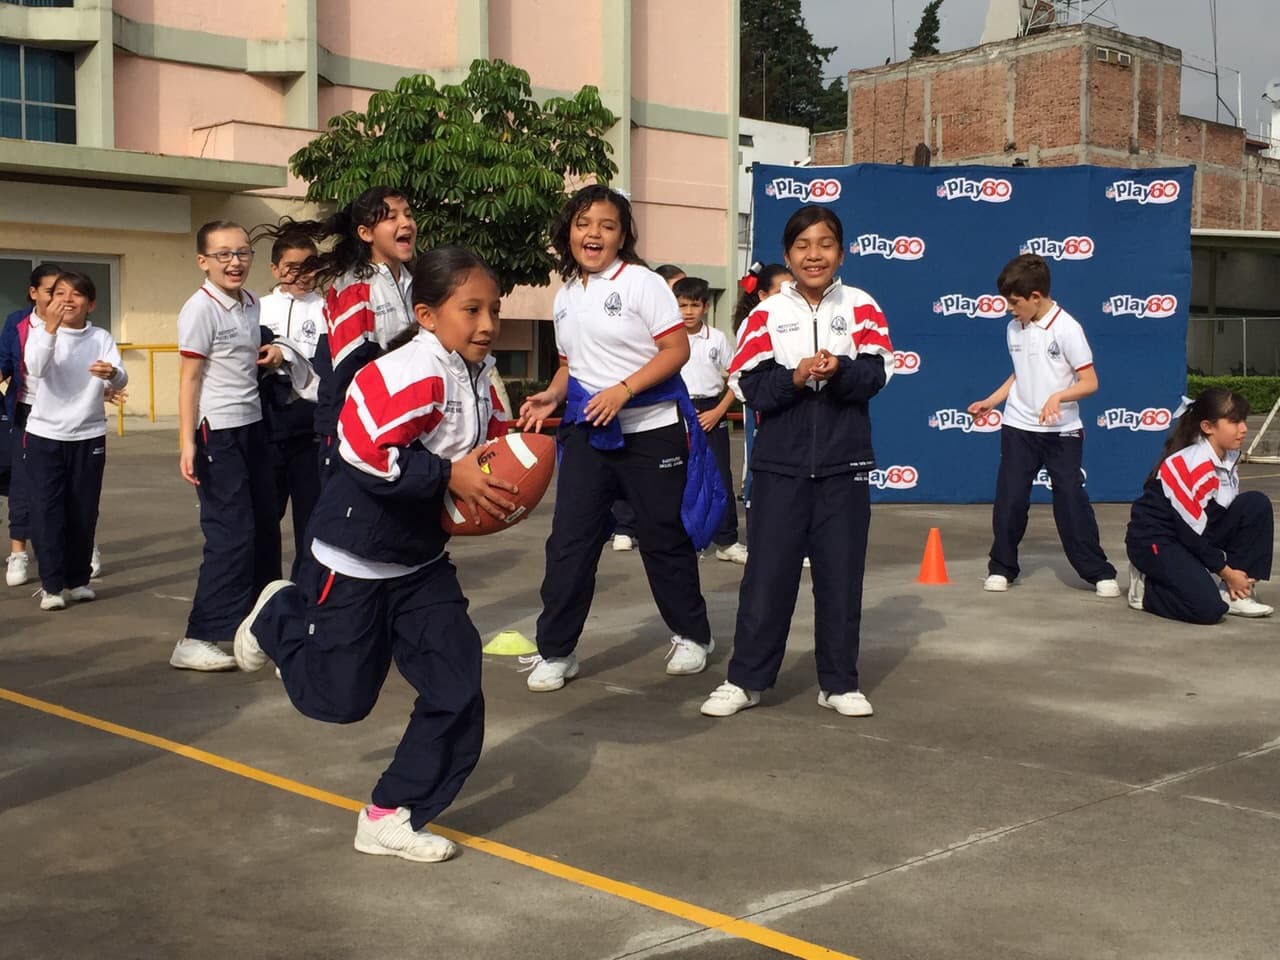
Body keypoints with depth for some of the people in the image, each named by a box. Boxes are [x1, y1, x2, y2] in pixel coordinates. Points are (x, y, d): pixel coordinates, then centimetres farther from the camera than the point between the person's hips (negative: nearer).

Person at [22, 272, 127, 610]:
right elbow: (36, 369, -23)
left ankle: (78, 578, 21)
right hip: (45, 435, -1)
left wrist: (112, 374, -39)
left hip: (89, 437, 1)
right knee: (46, 510, -4)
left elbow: (120, 381, -15)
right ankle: (51, 584, 3)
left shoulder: (101, 338, 0)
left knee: (84, 512, 8)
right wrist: (50, 328, -35)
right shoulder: (40, 332, -3)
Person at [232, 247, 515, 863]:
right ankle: (280, 616, 33)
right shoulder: (415, 372, -27)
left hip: (421, 558, 8)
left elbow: (488, 438, 17)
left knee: (457, 689, 0)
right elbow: (364, 450, -35)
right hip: (354, 555, -8)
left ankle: (393, 817, 13)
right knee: (339, 696, 3)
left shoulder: (478, 377, 1)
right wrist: (451, 475, -31)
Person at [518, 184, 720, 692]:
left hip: (650, 430, -5)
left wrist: (622, 390, -23)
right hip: (587, 431, 5)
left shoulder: (641, 282, -8)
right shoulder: (566, 296, 11)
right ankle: (555, 651, 8)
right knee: (569, 541, -1)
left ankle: (691, 636, 26)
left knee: (663, 539, 6)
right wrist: (550, 397, 0)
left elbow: (677, 349, -13)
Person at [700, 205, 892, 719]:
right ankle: (745, 679, 12)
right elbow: (749, 385, -6)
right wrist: (796, 377, -21)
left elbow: (876, 373, -6)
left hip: (844, 464, 1)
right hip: (781, 463, 0)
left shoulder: (860, 306, 4)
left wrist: (839, 371, -24)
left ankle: (839, 682, 18)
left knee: (841, 573, 6)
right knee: (768, 571, 2)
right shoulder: (768, 313, 3)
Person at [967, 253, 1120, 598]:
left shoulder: (1066, 328, -13)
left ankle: (1098, 572, 6)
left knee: (1071, 499, -4)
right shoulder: (1014, 328, 5)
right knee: (1009, 499, 2)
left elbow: (1090, 382, -14)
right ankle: (1001, 568, 16)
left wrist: (1058, 396, -28)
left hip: (1062, 431, -4)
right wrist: (991, 402, 12)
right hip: (1018, 427, 4)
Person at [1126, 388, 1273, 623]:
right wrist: (1226, 572, -12)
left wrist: (1237, 571, 0)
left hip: (1193, 535, 9)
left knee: (1256, 504, -9)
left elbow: (1233, 515, 9)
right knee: (1209, 609, -27)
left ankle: (1236, 592, -3)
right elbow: (1191, 533, -22)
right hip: (1155, 541, -9)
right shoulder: (1191, 465, -25)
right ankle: (1146, 587, 2)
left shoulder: (1228, 458, 2)